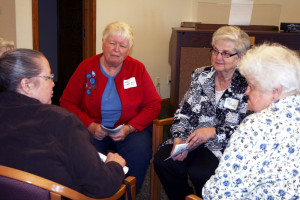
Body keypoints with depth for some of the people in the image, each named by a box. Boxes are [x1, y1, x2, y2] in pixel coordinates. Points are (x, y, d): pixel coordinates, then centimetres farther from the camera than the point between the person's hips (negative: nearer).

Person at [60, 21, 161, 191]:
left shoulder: (138, 69, 4)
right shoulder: (86, 68, 4)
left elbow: (153, 105, 2)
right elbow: (67, 102, 4)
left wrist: (129, 128, -13)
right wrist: (90, 125, -12)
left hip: (132, 128, 0)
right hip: (93, 130, 0)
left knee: (139, 155, -30)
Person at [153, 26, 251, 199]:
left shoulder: (246, 85, -6)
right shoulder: (201, 75, 9)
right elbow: (183, 111, 8)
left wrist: (213, 132, -20)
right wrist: (178, 139, -7)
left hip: (224, 146, -4)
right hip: (191, 140, 5)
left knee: (200, 172, -30)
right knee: (163, 161, -19)